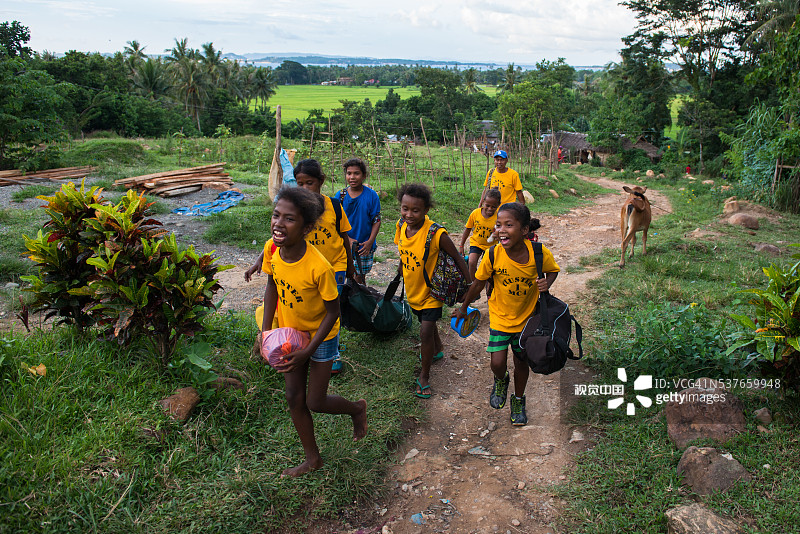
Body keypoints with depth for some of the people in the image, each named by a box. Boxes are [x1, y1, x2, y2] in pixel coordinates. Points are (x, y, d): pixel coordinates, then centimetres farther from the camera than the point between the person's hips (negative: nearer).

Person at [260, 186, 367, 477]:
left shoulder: (319, 267, -34)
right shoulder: (273, 249, -18)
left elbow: (332, 312, -22)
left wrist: (307, 352, -22)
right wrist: (266, 330, -2)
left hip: (321, 336, -5)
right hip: (288, 332, 6)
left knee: (314, 403, 4)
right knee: (294, 398, 12)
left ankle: (357, 408, 37)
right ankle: (312, 458, 33)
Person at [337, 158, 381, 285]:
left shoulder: (371, 195, -7)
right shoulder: (341, 195, -4)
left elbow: (376, 221, -4)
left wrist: (370, 242, -15)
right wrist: (348, 239, -13)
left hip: (365, 246, -1)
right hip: (344, 245, 1)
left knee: (360, 276, 10)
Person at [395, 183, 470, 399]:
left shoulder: (436, 234, -30)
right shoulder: (401, 226, -13)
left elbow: (457, 259, -19)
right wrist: (401, 268, 20)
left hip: (431, 291, -6)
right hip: (413, 290, 6)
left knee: (425, 331, -8)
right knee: (427, 322, 27)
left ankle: (424, 377, 12)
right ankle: (437, 351, 55)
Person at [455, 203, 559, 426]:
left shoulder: (540, 253, -22)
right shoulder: (493, 255, -23)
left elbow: (553, 270, 0)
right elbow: (478, 283, -6)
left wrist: (546, 283, -23)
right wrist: (463, 308, 6)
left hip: (526, 317, 1)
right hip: (500, 317, -1)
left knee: (521, 362, 15)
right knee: (498, 363, -6)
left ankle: (518, 401, 42)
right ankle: (500, 381, 32)